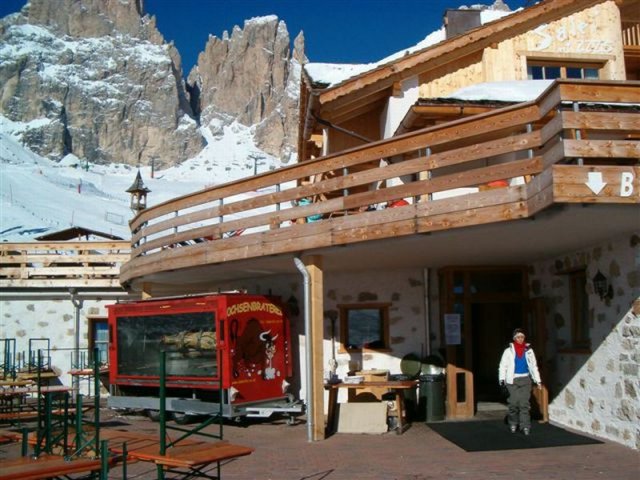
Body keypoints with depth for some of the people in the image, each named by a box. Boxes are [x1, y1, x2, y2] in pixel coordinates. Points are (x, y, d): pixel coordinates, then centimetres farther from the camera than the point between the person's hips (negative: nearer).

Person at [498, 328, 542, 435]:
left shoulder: (529, 350, 8)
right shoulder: (508, 351, 0)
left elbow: (533, 366, 14)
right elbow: (503, 366, -2)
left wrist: (538, 380, 10)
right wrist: (502, 379, -12)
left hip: (525, 379, 2)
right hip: (512, 380, -2)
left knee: (525, 403, -4)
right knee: (513, 402, -1)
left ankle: (525, 426, -3)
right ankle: (513, 424, 17)